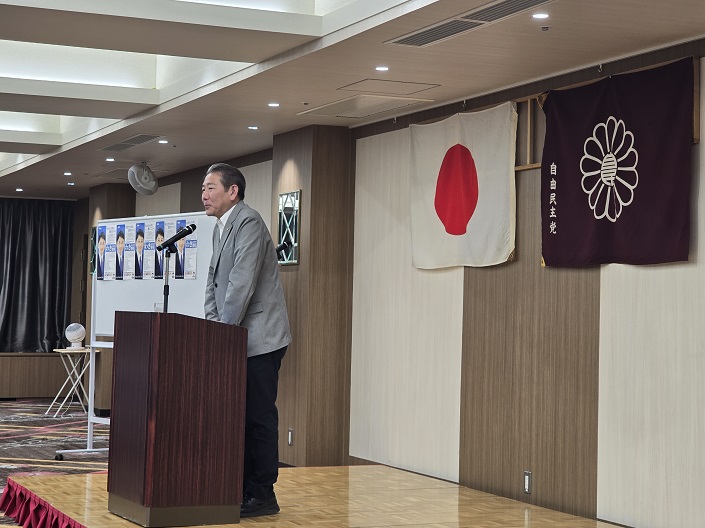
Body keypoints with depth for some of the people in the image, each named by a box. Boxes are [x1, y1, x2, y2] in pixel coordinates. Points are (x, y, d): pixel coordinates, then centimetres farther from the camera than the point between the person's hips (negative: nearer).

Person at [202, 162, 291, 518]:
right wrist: (212, 324, 4)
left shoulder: (248, 223, -15)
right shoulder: (220, 228, 15)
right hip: (233, 339, 9)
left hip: (258, 339, -9)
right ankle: (243, 489, 19)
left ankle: (263, 495, 1)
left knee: (259, 417, -5)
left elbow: (242, 284, -21)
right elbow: (214, 281, 18)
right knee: (240, 415, 12)